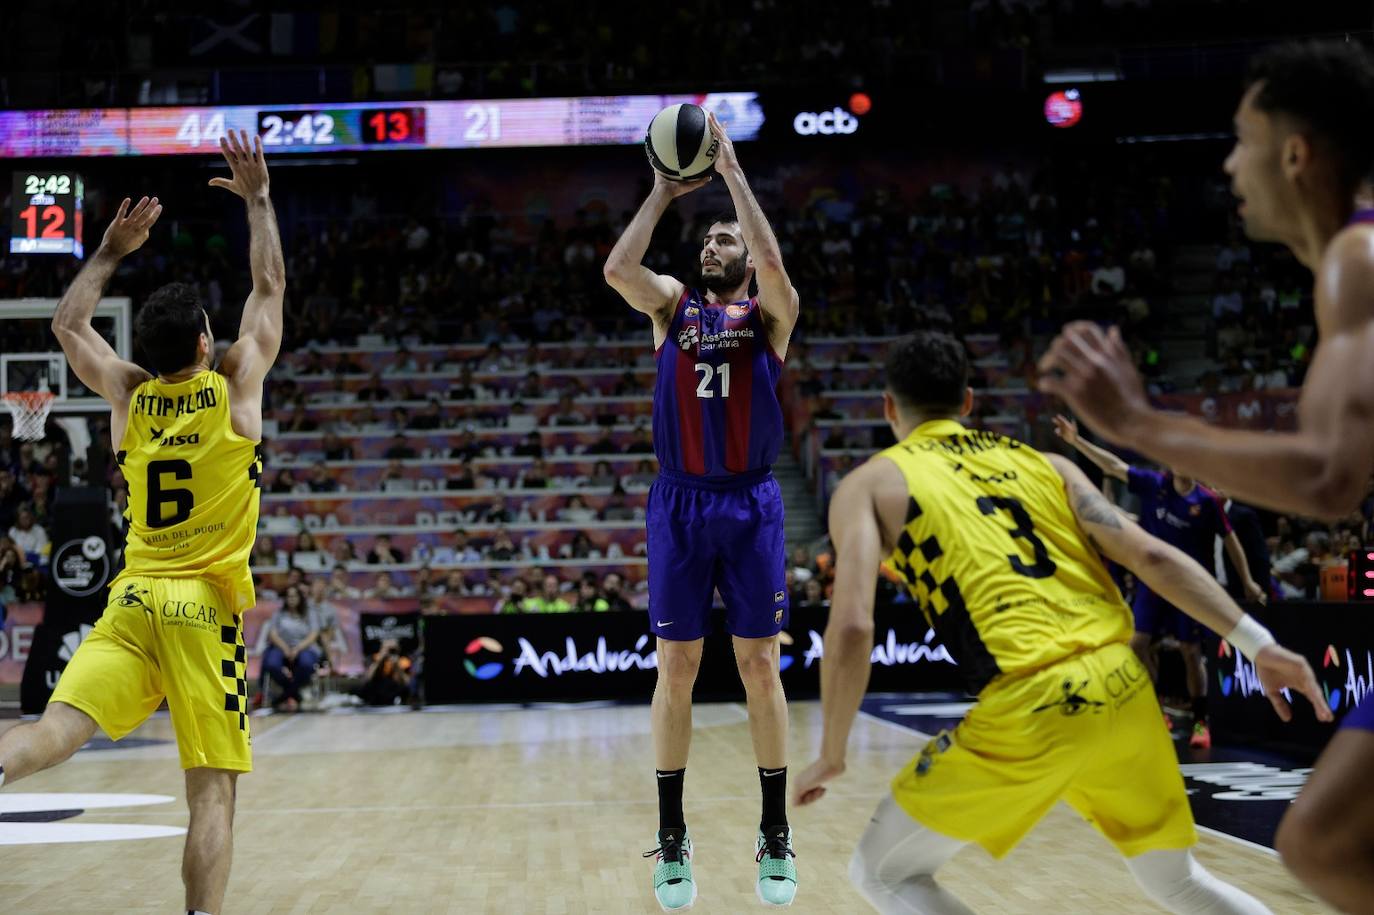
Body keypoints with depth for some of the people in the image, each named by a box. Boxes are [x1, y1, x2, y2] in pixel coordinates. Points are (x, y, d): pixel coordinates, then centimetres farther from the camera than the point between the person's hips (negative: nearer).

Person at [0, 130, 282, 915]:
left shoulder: (128, 395, 8)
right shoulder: (236, 387, 0)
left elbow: (68, 322, 24)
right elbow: (271, 286, 11)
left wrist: (113, 250, 30)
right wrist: (259, 200, 20)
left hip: (131, 600, 3)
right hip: (207, 606, -3)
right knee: (212, 791, -2)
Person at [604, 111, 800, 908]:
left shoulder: (771, 314, 5)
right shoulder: (673, 307, 10)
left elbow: (773, 261, -17)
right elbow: (617, 268, -9)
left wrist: (733, 172, -11)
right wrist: (666, 192, -5)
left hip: (752, 505, -1)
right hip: (680, 504, 1)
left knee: (761, 666, 2)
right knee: (677, 668, 2)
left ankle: (776, 840, 10)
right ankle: (673, 840, 11)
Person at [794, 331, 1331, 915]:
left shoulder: (871, 485, 9)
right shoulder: (1043, 463, 21)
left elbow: (851, 630, -5)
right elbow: (1153, 558, 10)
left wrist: (831, 756, 6)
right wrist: (1259, 647, 10)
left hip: (1029, 707, -5)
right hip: (1122, 687, 6)